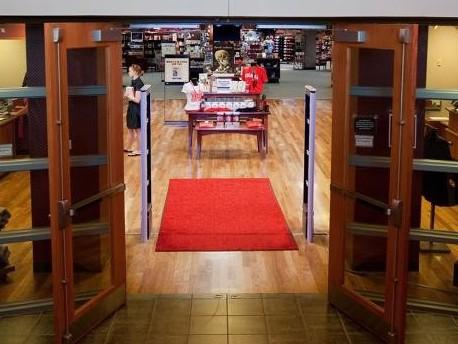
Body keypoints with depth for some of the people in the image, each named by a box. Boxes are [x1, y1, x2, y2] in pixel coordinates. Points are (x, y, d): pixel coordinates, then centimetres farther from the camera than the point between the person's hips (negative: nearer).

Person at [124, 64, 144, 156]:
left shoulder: (139, 83, -20)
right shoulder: (133, 81, 8)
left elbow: (137, 99, -23)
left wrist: (128, 96, -13)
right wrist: (126, 94, 0)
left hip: (136, 109, -9)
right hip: (131, 108, 9)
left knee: (137, 130, 2)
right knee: (130, 129, 19)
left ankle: (138, 150, 13)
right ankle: (129, 148, 31)